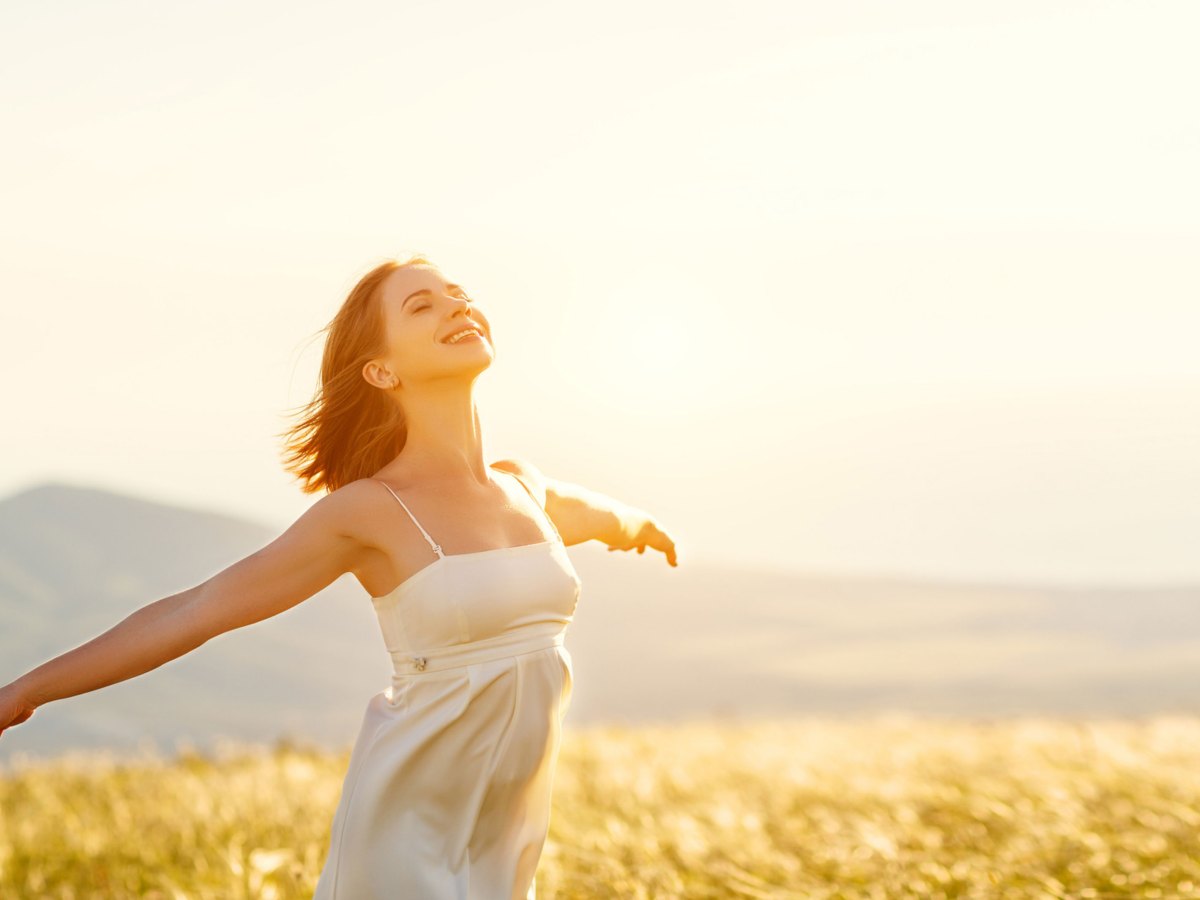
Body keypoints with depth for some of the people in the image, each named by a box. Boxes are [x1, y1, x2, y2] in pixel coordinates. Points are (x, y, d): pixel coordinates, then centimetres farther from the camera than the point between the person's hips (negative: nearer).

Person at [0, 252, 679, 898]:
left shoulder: (522, 486, 6)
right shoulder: (370, 510, -10)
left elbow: (595, 514, 31)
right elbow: (194, 612, -8)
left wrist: (645, 526, 52)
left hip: (508, 842, 6)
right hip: (413, 832, -5)